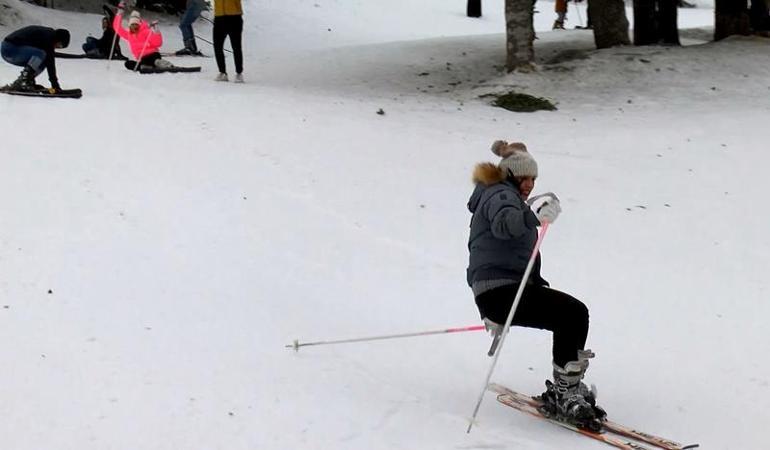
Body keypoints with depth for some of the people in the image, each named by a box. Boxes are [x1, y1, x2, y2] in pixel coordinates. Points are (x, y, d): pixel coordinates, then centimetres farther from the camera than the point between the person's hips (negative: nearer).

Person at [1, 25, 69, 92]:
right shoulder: (48, 37, -15)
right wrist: (55, 85, -11)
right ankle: (22, 82, -20)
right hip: (10, 49, -10)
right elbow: (50, 62, -15)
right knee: (41, 55, -25)